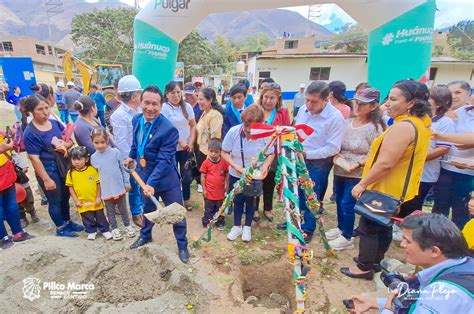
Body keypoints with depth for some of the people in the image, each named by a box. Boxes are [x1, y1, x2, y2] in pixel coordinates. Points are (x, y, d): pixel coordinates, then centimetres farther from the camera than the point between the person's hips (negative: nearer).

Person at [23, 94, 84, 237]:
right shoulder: (30, 133, -18)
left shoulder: (55, 123, 0)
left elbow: (70, 140, 10)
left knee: (65, 196, 21)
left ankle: (68, 221, 41)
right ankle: (61, 228, 29)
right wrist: (46, 179, -19)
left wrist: (66, 145, -14)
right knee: (55, 200, 10)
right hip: (48, 170, -6)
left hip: (64, 166, 6)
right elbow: (34, 159, -18)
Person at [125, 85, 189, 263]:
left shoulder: (169, 129, -26)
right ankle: (145, 235, 53)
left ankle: (182, 245, 31)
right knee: (148, 208, 27)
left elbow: (164, 160, -27)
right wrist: (132, 155, 22)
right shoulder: (137, 119, -5)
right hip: (144, 176, 6)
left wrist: (152, 183, -32)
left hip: (166, 179, -5)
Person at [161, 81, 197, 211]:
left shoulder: (187, 106, 3)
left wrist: (191, 142, -5)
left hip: (187, 147, 3)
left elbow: (193, 125, 5)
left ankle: (187, 199, 26)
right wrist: (180, 141, -15)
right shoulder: (164, 108, -9)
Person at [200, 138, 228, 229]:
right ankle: (207, 223, 29)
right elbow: (203, 176, -5)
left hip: (220, 191, 2)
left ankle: (220, 223, 33)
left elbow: (227, 175, 4)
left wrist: (227, 186, 3)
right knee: (209, 209, 13)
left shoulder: (224, 162, -5)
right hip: (209, 191, -2)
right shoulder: (206, 163, -10)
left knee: (220, 209, 17)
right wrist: (204, 189, -5)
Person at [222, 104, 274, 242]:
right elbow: (225, 153, -11)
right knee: (237, 200, 15)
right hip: (235, 175, 1)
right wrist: (236, 166, -26)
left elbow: (271, 154, -9)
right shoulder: (233, 131, -21)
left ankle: (247, 227, 36)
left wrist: (265, 166, -29)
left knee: (250, 201, 14)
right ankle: (237, 226, 35)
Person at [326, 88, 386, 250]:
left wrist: (357, 164, -22)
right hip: (339, 171, 6)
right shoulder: (346, 123, 4)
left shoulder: (374, 128, -12)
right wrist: (336, 155, -4)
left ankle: (347, 238, 19)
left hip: (357, 174, -6)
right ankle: (341, 228, 39)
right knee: (339, 201, 18)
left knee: (347, 204, -1)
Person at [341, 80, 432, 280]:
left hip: (385, 188, -10)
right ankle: (375, 260, 37)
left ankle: (365, 268, 18)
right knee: (384, 226, 21)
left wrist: (362, 184, -21)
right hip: (398, 188, 10)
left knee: (368, 227, 4)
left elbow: (385, 163, -30)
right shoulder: (421, 123, 7)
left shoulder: (404, 126, -26)